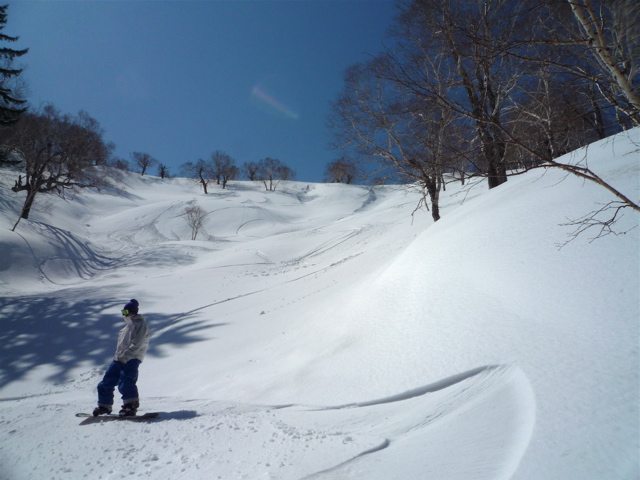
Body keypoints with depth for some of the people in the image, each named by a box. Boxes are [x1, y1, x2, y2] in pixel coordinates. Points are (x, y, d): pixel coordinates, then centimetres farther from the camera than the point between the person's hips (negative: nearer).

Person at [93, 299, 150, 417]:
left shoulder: (140, 323, -5)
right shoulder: (128, 326, 23)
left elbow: (137, 344, -15)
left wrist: (124, 356, -20)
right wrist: (117, 356, 11)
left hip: (132, 359, -9)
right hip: (120, 359, 9)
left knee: (125, 383, -20)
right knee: (107, 381, 9)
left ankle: (131, 406, -13)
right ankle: (104, 406, 23)